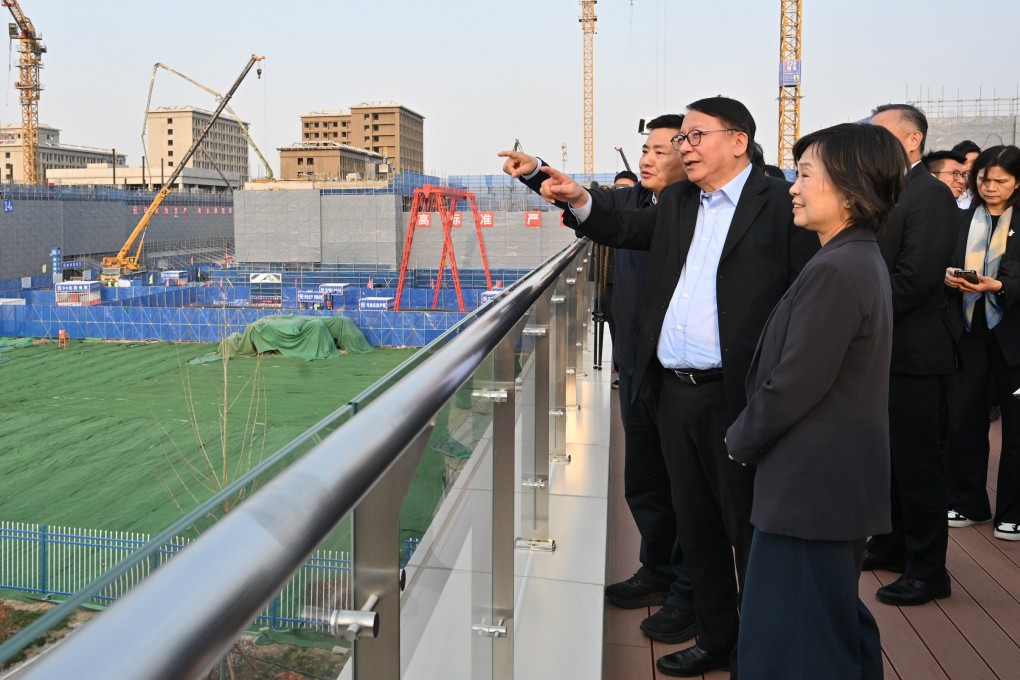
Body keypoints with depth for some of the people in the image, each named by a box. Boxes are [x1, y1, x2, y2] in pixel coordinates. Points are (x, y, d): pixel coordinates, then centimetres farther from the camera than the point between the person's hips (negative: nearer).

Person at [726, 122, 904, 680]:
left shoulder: (835, 272, -22)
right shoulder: (864, 260, 11)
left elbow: (793, 384, -22)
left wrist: (741, 441, -5)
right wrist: (750, 436, 12)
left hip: (808, 487, -10)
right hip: (843, 483, 10)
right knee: (840, 631, 24)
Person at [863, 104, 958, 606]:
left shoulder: (931, 195, -14)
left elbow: (914, 278, -22)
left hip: (911, 354, -9)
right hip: (879, 350, 9)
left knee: (917, 463, 1)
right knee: (889, 456, 19)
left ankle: (928, 570, 14)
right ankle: (893, 545, 34)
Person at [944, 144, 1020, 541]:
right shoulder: (962, 221, 9)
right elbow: (944, 266, 8)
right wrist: (948, 277, -12)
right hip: (967, 330, 3)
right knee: (963, 419, 5)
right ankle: (967, 503, 20)